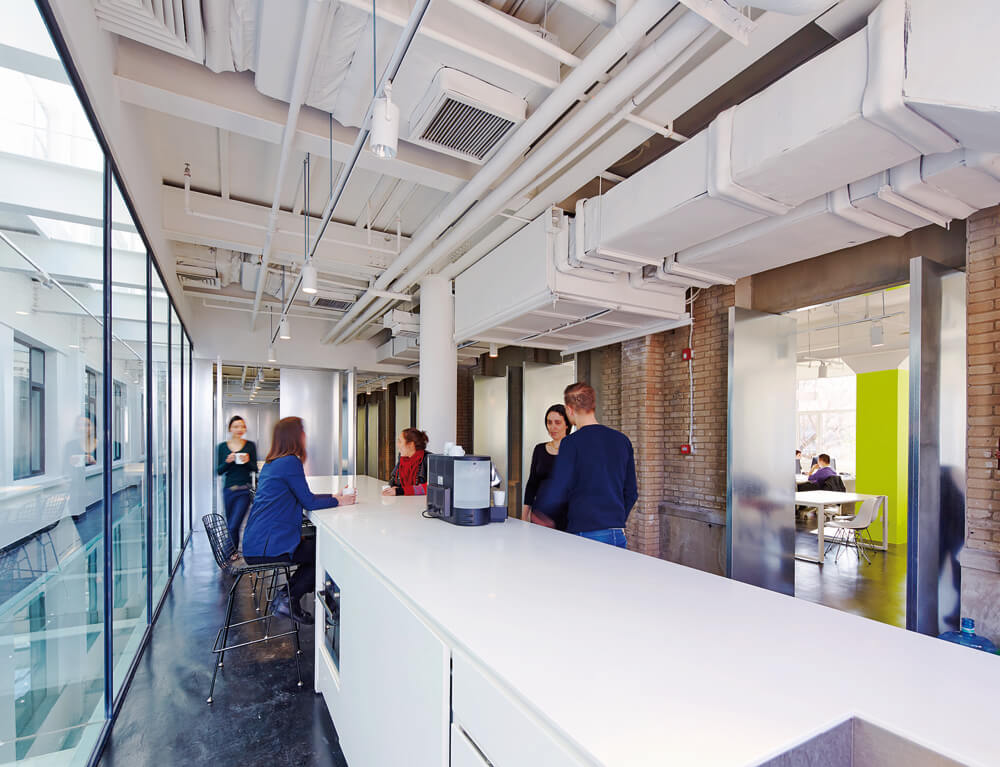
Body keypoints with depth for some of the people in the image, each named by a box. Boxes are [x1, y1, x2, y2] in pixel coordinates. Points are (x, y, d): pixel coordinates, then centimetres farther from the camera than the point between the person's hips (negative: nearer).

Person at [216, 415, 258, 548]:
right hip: (228, 489, 3)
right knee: (230, 526, 13)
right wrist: (227, 461, -15)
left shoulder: (250, 446, 1)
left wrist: (248, 462, -17)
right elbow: (219, 471, 4)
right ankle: (233, 552, 31)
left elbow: (255, 469, 3)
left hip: (245, 490, -3)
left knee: (233, 526, -10)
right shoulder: (222, 446, 5)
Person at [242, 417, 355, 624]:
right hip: (266, 547, -10)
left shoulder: (271, 463, 14)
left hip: (255, 543, 10)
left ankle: (285, 596, 15)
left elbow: (302, 497, 21)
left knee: (318, 545, 18)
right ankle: (288, 600, 5)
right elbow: (309, 502, -13)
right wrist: (339, 501, 1)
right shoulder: (290, 462, -16)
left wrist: (333, 496, 18)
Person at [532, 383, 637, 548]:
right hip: (618, 535, 5)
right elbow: (631, 493, 12)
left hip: (585, 534, -5)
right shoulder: (622, 440, 6)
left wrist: (536, 513, 6)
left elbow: (557, 492, -12)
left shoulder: (571, 443, -11)